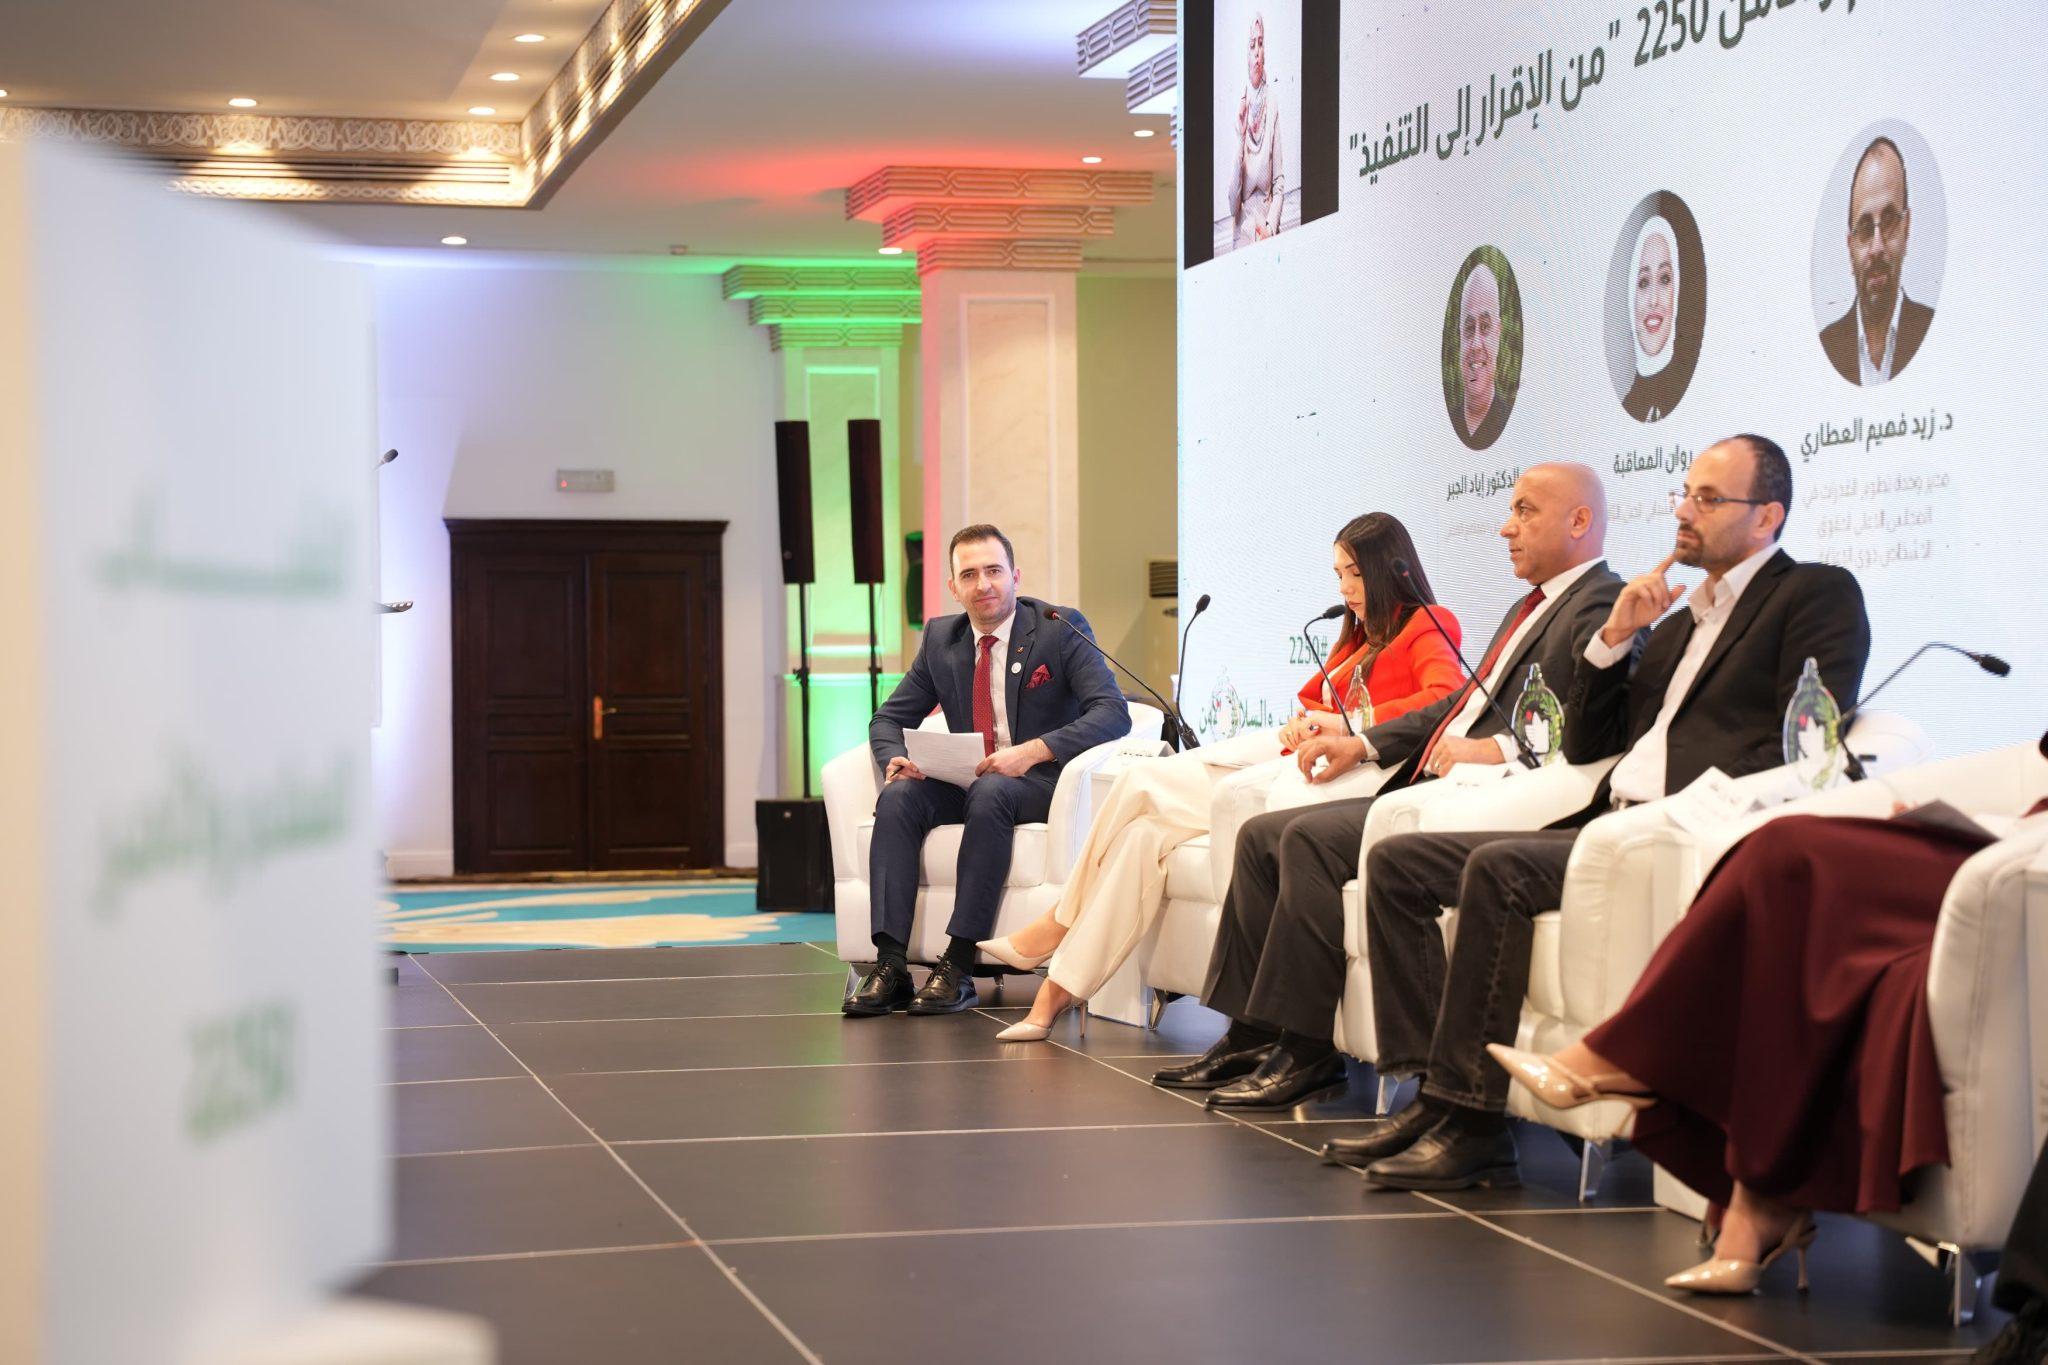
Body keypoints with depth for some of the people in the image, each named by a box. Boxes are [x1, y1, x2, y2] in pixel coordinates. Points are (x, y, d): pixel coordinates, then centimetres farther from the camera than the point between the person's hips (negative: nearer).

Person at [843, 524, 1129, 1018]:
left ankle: (959, 965, -37)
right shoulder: (940, 638, 10)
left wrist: (1034, 751, -29)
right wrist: (896, 758, -11)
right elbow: (888, 719, 15)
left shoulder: (1061, 629, -5)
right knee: (897, 797, -25)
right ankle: (890, 965, -33)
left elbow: (1114, 713, -16)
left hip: (1042, 781, -5)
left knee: (990, 793, -37)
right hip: (965, 782, 5)